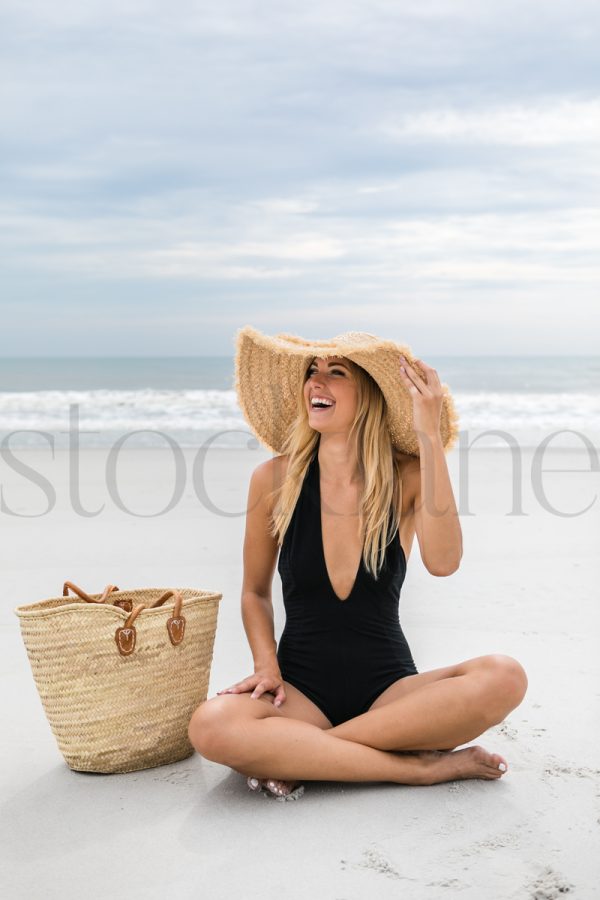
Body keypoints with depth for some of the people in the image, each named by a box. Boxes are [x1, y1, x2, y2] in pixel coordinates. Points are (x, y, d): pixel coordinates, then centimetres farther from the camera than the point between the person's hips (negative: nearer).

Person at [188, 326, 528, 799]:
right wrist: (266, 666, -9)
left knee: (505, 676, -28)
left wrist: (430, 438, -26)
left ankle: (296, 754, -20)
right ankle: (420, 765, -20)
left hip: (391, 688, 1)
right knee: (210, 726, -33)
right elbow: (255, 592, 10)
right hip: (303, 689, -1)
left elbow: (443, 561, -24)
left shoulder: (407, 476, -3)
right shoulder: (275, 479, -3)